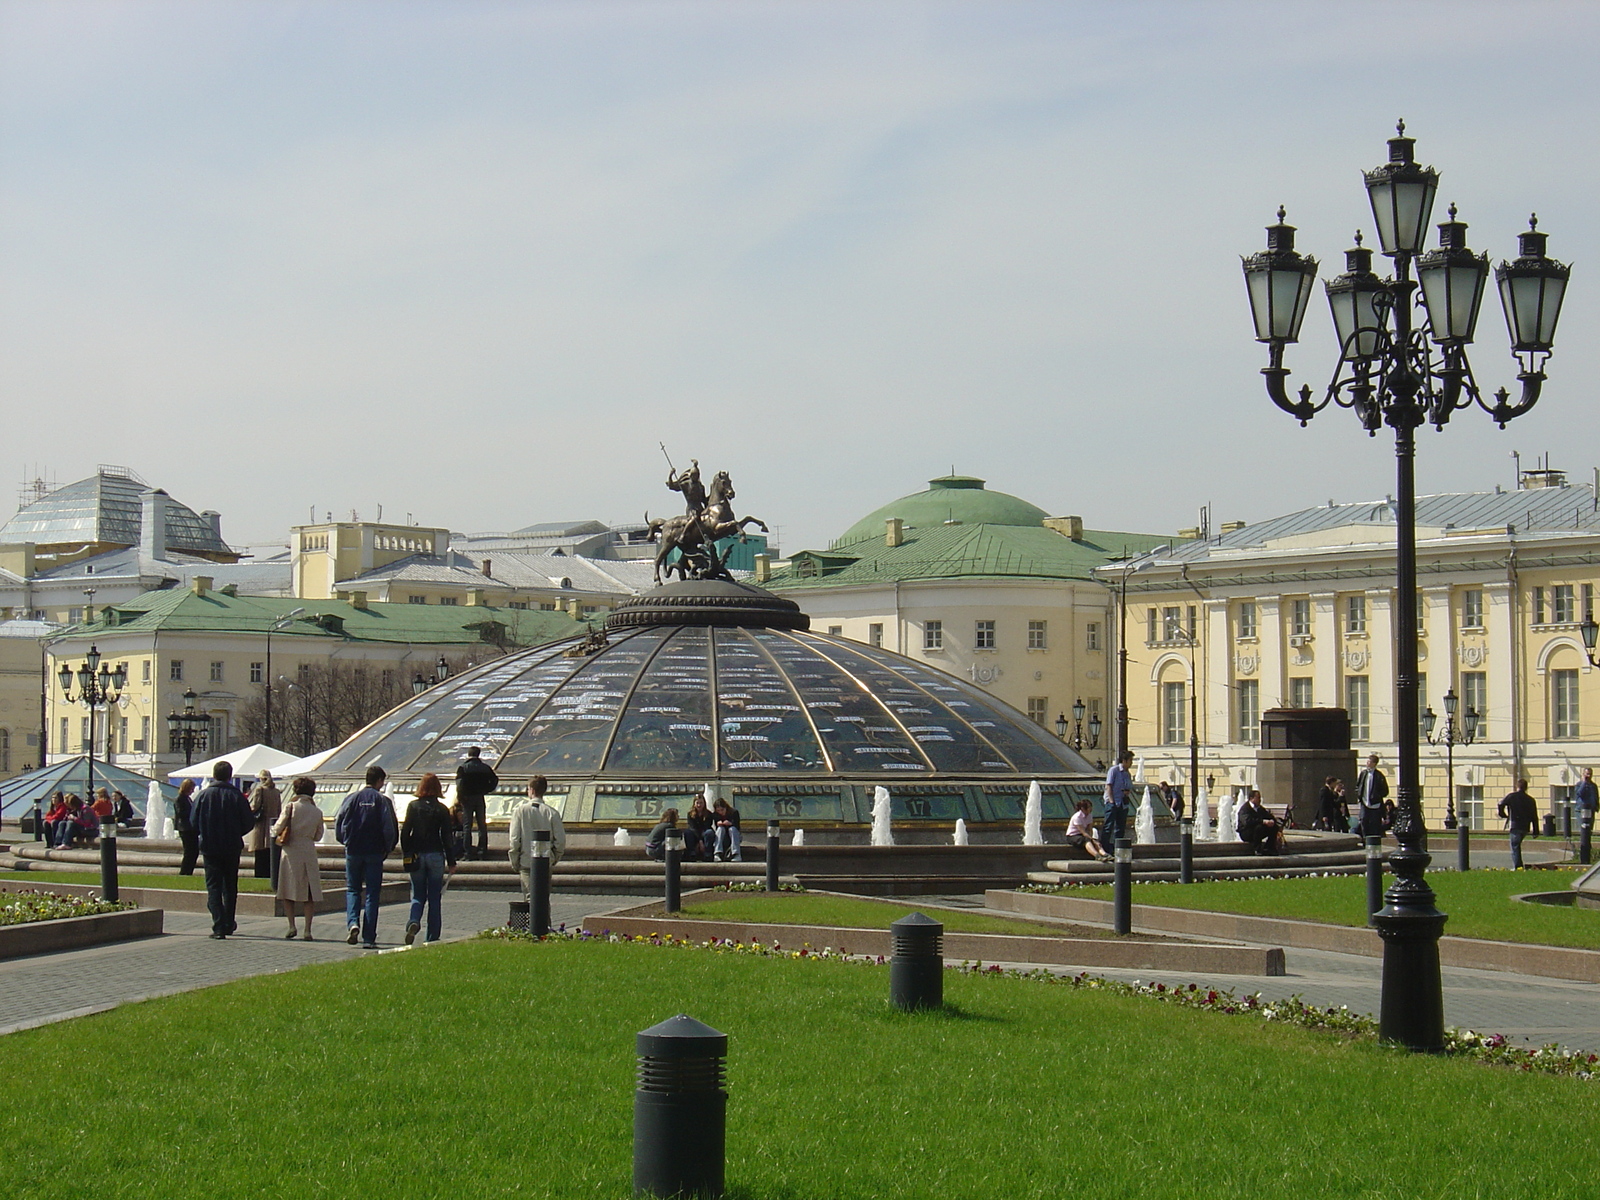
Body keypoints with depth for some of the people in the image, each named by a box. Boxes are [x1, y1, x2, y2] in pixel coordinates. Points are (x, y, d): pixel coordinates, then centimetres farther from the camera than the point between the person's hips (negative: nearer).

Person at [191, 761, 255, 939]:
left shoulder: (203, 795, -5)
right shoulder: (236, 796, -6)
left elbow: (193, 822, -1)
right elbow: (248, 822, -4)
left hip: (210, 847, -1)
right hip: (232, 847, 1)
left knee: (213, 887, 0)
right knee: (230, 887, 16)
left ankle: (219, 926, -11)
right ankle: (229, 924, 24)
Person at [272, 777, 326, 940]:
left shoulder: (290, 807, -6)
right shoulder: (317, 812, 2)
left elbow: (277, 828, -5)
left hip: (290, 852, -1)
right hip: (309, 852, 2)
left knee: (288, 891, 10)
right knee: (309, 893, 5)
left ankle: (291, 926, 2)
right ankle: (307, 929, -1)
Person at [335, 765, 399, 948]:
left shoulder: (352, 798, 0)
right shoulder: (383, 801, -5)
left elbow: (339, 823, -2)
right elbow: (390, 829, -9)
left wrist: (346, 842, 13)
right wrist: (387, 849, 6)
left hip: (353, 851, 1)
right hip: (374, 852, -1)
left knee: (352, 890, 15)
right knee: (372, 894, 4)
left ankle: (352, 923, -10)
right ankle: (368, 938, 1)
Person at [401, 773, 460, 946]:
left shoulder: (413, 806, -2)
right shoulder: (442, 809, -3)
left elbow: (405, 832, -2)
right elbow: (447, 837, -3)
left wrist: (406, 854, 9)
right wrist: (452, 862, 2)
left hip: (417, 855, 1)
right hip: (435, 855, -1)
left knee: (418, 895, 10)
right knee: (434, 897, 6)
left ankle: (414, 921, -18)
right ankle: (432, 937, 6)